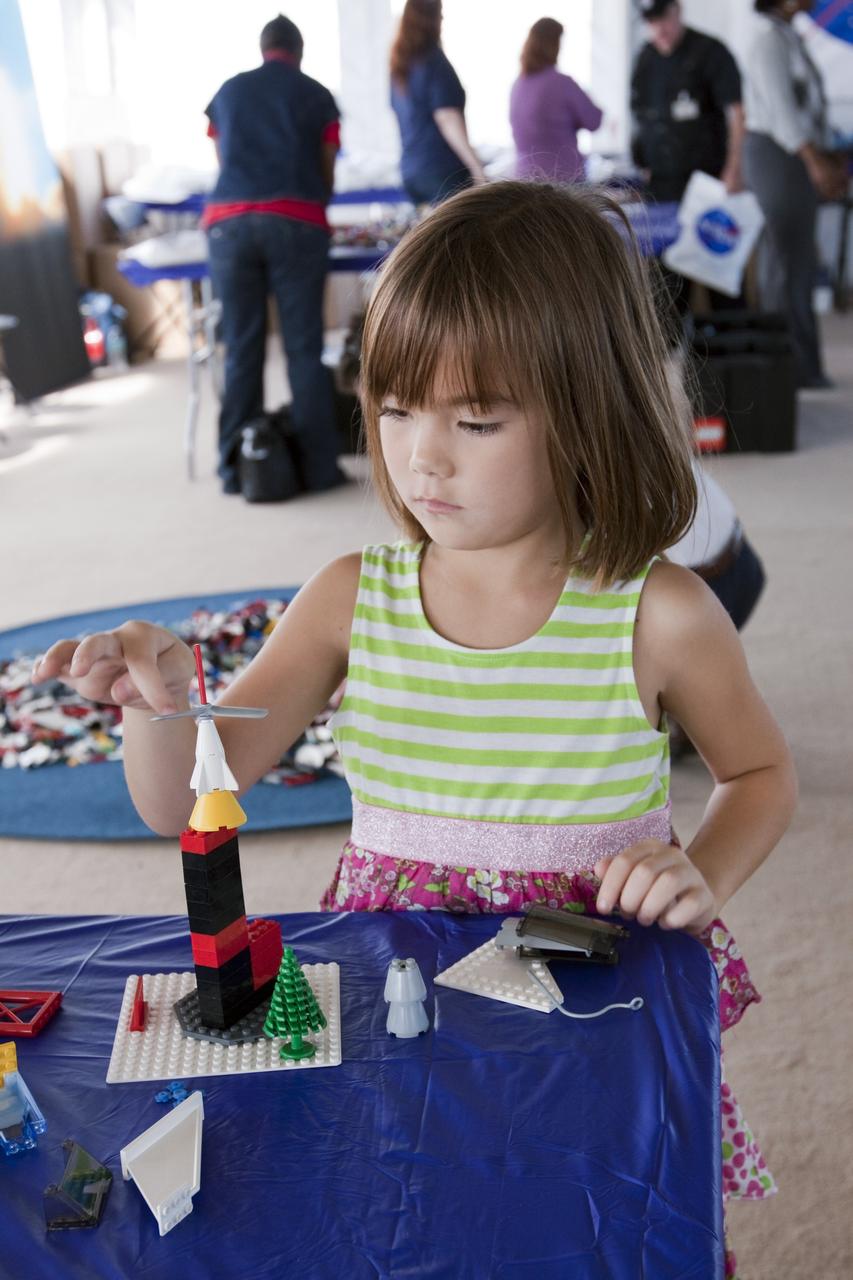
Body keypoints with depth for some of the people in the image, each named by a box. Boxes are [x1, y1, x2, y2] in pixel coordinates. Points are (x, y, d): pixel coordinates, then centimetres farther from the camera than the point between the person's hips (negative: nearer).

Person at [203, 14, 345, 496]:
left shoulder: (228, 92, 21)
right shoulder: (316, 95, 15)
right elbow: (326, 173, 18)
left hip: (229, 220, 2)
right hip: (295, 221, -2)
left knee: (241, 348, 5)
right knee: (304, 347, 0)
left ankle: (238, 468, 7)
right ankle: (318, 467, 1)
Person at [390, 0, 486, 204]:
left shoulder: (399, 66, 13)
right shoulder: (434, 61, -10)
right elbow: (448, 120, -17)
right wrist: (477, 167, -19)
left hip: (410, 169, 8)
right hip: (444, 169, -8)